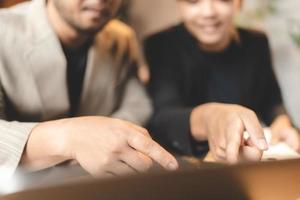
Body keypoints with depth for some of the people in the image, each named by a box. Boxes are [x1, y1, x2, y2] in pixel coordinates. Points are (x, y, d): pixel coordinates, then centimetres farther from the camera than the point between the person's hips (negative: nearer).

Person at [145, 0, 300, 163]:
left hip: (249, 163, 8)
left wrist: (282, 122, -17)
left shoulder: (256, 43, 0)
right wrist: (207, 118, -52)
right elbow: (162, 118, -30)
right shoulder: (160, 46, -14)